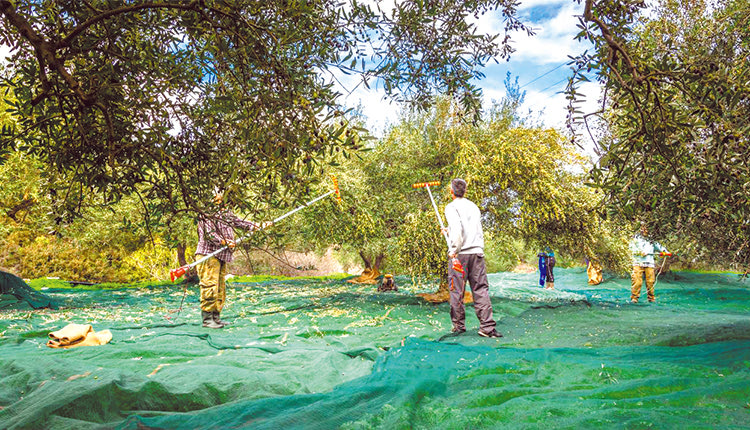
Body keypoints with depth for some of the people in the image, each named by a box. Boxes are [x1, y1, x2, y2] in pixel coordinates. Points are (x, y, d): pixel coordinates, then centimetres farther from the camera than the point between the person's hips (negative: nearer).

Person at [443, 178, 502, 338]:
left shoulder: (451, 207, -3)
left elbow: (457, 229, -18)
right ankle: (487, 327, 0)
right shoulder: (473, 206, 17)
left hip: (460, 253, -5)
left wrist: (454, 250, -11)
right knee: (481, 290, 3)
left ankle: (459, 325, 12)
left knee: (457, 291, 5)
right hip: (477, 252, 5)